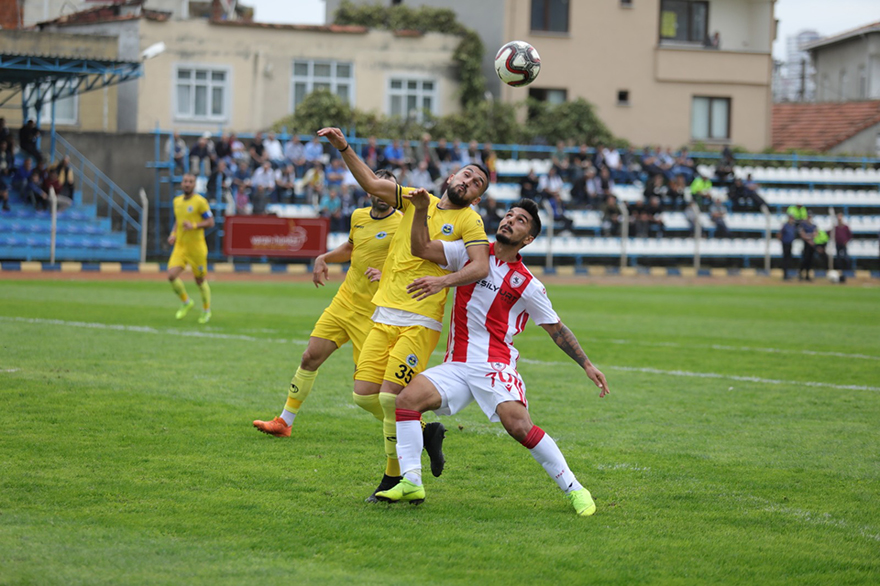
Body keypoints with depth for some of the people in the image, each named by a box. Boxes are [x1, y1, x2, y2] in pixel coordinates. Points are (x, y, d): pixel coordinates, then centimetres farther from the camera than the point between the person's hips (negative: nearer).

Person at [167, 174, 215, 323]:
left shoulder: (200, 201, -9)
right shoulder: (177, 201, 10)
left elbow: (210, 222, -9)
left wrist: (194, 226, -24)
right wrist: (173, 234, 6)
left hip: (196, 247, -5)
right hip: (180, 246, 5)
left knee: (200, 280, 5)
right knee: (172, 275, -11)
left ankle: (206, 310, 26)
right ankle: (186, 302, 13)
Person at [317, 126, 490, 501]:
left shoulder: (468, 219, 1)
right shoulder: (417, 200, 16)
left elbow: (480, 266, -12)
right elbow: (371, 184, 13)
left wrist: (443, 279, -28)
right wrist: (344, 149, 2)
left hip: (420, 322, -6)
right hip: (385, 317, 6)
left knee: (391, 396, -16)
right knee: (364, 394, -1)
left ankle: (394, 477, -1)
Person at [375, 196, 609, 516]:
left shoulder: (527, 285, 3)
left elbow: (556, 328, 10)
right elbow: (422, 248, 4)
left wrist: (587, 365, 4)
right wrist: (421, 210, -11)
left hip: (495, 366, -4)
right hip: (456, 366, 4)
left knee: (518, 424, -25)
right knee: (407, 398, -19)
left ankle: (573, 489, -11)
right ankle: (411, 481, -13)